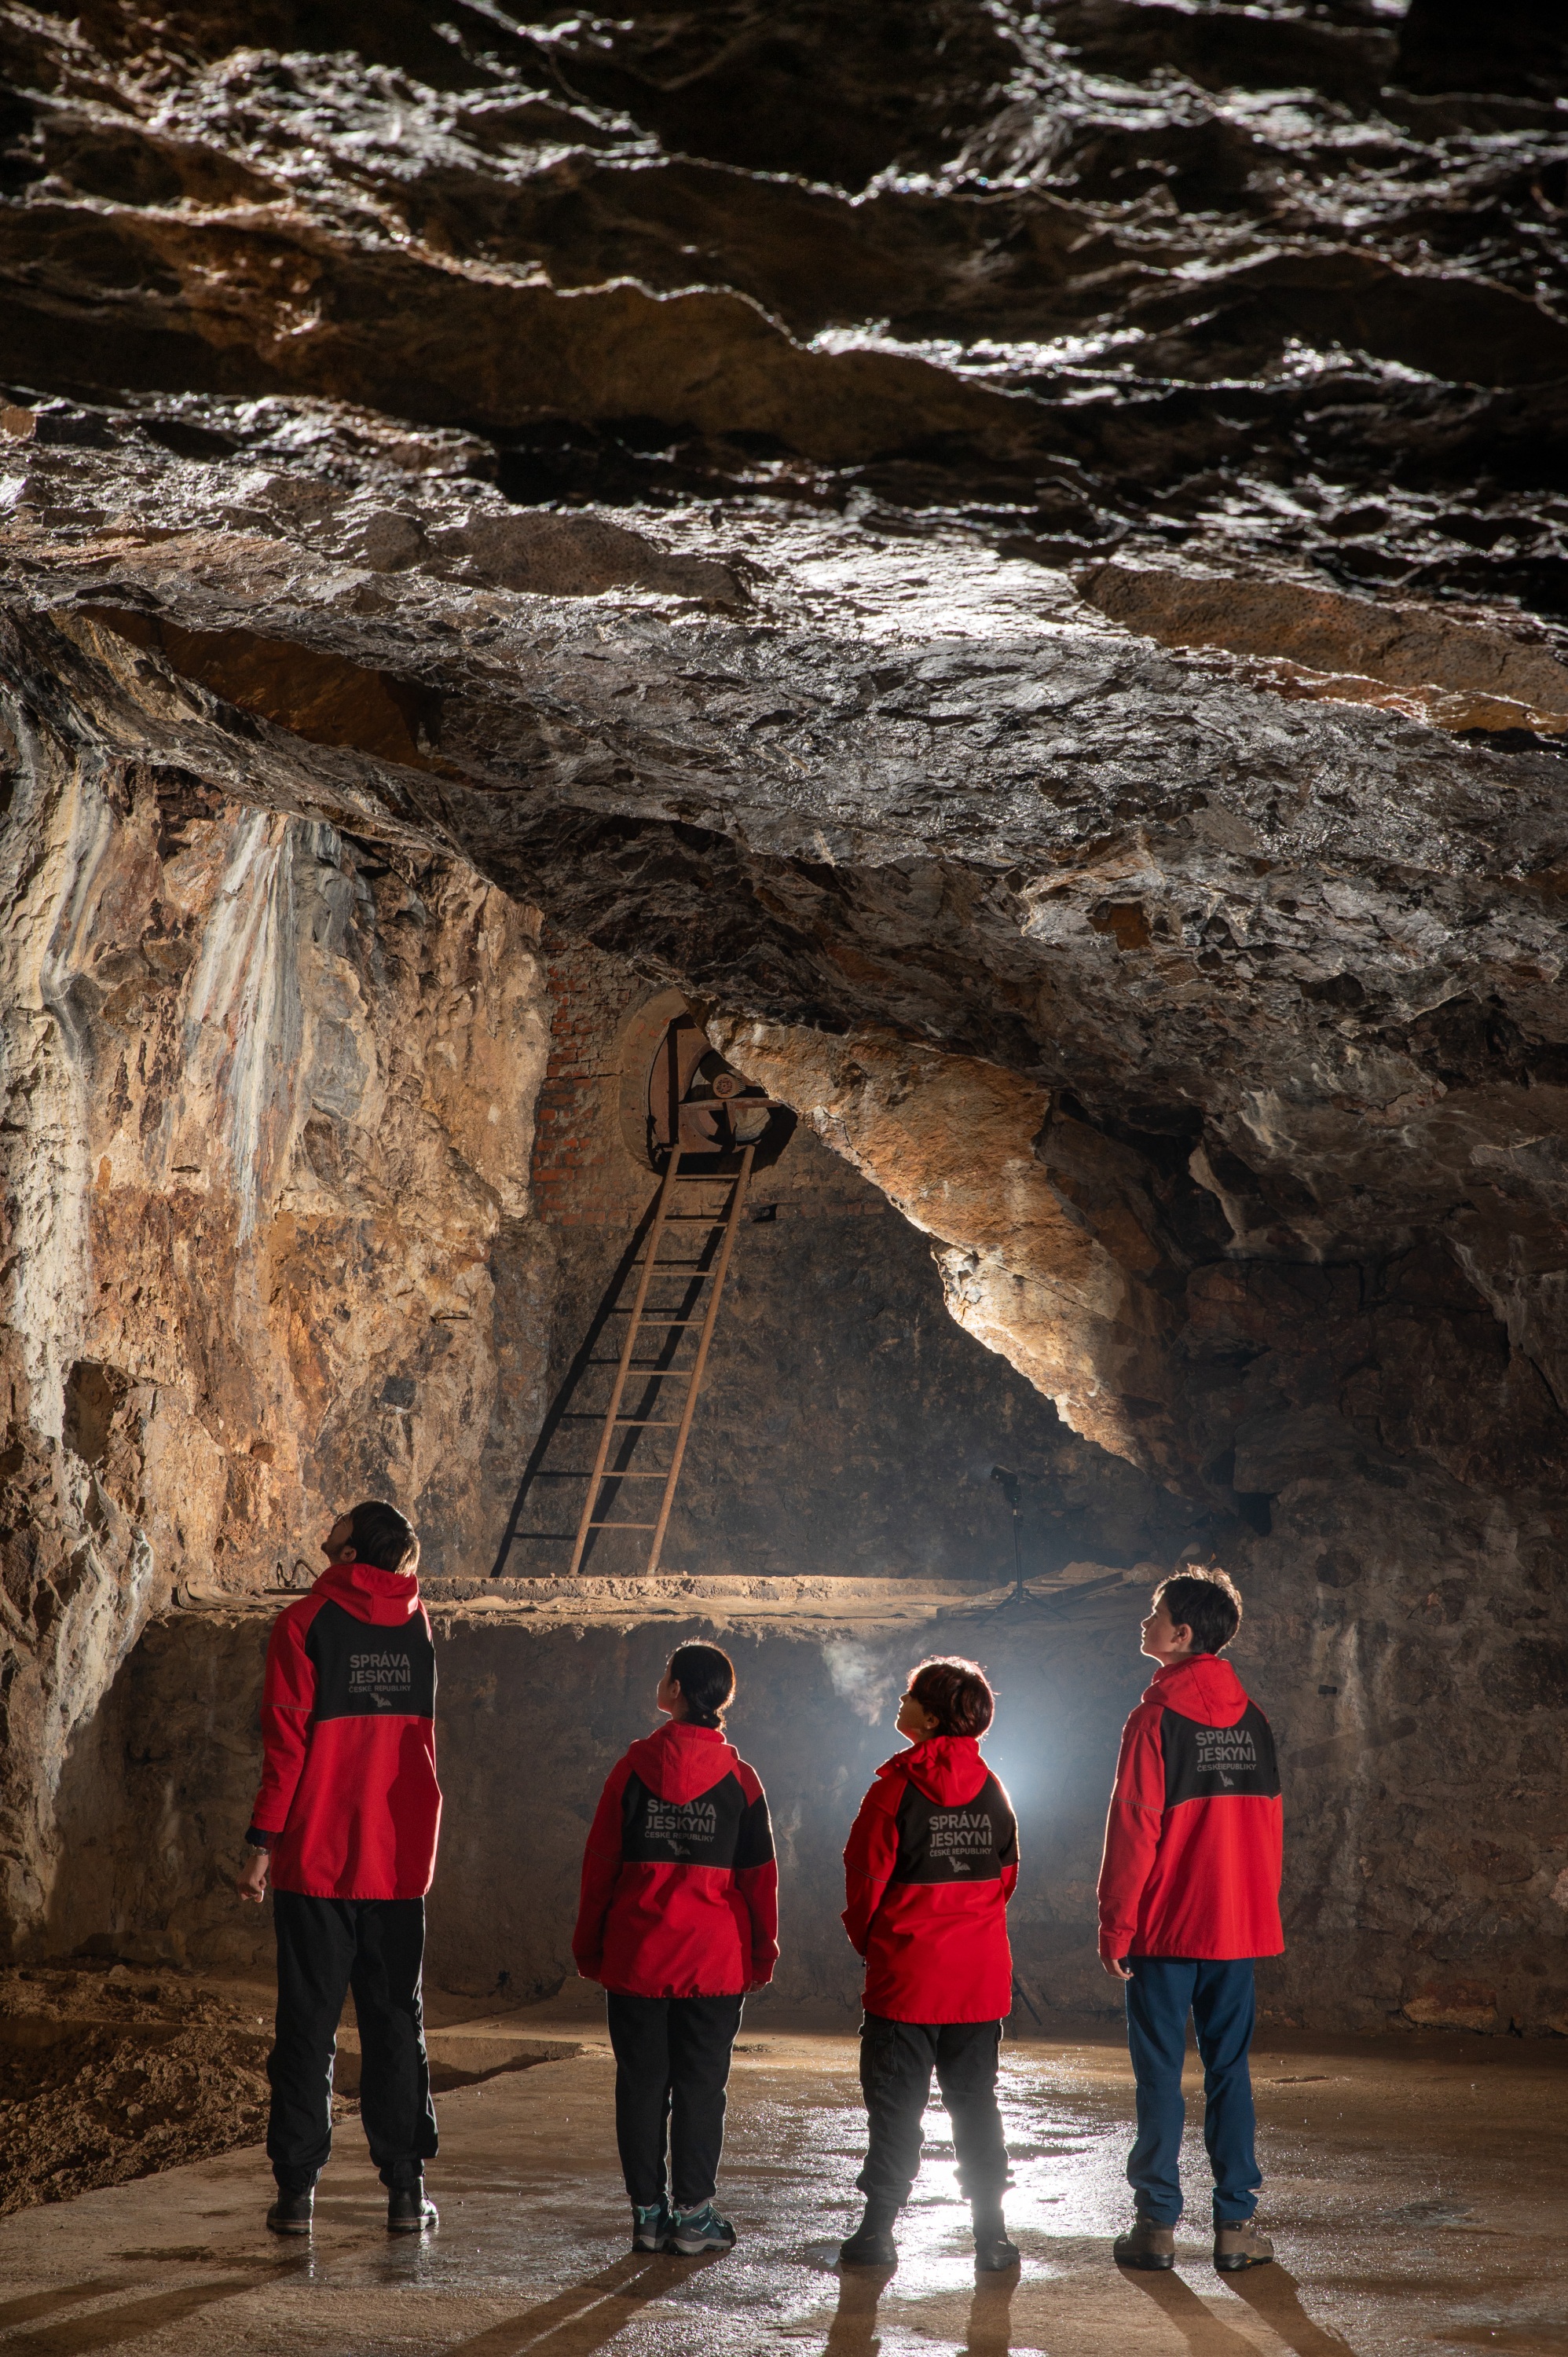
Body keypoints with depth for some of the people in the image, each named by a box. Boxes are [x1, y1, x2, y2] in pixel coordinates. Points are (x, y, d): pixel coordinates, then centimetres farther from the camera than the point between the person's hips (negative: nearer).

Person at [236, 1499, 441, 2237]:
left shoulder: (306, 1623, -7)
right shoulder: (418, 1623, 5)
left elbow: (287, 1740, -11)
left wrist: (263, 1843, -7)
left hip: (317, 1859, -3)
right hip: (399, 1862, 3)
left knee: (307, 2025, 4)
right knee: (395, 2024, 9)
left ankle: (297, 2190, 5)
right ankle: (406, 2190, 9)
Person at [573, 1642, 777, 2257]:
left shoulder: (634, 1767, -2)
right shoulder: (739, 1778, 0)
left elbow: (600, 1862, 1)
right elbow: (759, 1875, 3)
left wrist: (589, 1946, 10)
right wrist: (763, 1953, 12)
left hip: (636, 1953, 0)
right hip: (714, 1958, 0)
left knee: (641, 2082, 7)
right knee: (701, 2083, 5)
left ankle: (648, 2213, 9)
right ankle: (692, 2214, 5)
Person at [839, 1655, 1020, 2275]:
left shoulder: (897, 1789, -12)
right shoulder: (991, 1791, 3)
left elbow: (866, 1877, -9)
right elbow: (1007, 1875, 9)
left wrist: (866, 1939, 9)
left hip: (906, 1974, -4)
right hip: (981, 1976, 4)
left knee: (895, 2106, 4)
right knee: (975, 2102, 11)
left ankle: (878, 2229, 7)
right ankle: (991, 2233, 10)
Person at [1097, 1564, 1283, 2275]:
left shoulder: (1157, 1717, -11)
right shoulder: (1251, 1717, 6)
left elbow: (1134, 1830, -12)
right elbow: (1269, 1822, 11)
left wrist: (1114, 1925, -7)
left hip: (1166, 1924, -5)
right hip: (1238, 1924, 5)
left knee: (1159, 2074, 2)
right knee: (1229, 2069, 9)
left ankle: (1157, 2224, 4)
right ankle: (1236, 2224, 8)